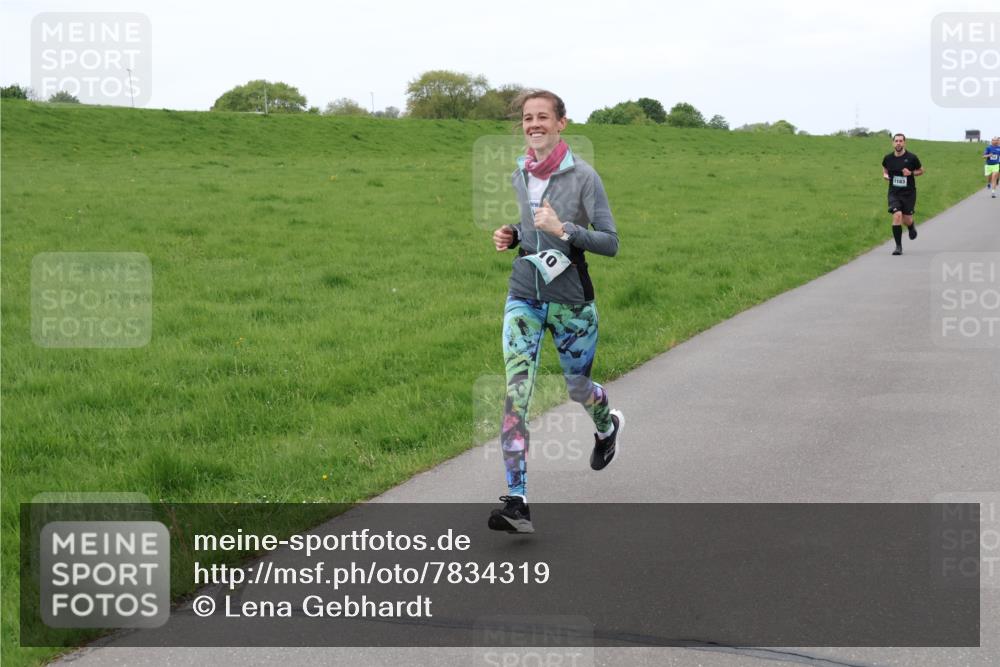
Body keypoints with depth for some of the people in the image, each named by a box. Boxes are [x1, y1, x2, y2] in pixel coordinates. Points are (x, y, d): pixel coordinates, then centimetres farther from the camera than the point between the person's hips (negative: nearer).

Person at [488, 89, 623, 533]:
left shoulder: (583, 177, -11)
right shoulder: (519, 175, 5)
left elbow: (610, 243, -13)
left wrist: (563, 231, -26)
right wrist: (510, 235, 2)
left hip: (571, 301, -3)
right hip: (524, 298, 3)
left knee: (578, 388, 15)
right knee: (516, 392, -13)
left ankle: (608, 428, 54)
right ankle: (516, 502, -18)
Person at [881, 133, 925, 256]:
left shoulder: (911, 158, -8)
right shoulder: (888, 158, -2)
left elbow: (921, 170, 7)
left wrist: (911, 173, -13)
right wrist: (885, 175, -1)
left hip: (909, 193, -1)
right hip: (894, 193, 1)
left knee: (907, 220, 3)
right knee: (897, 216, -18)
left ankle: (912, 227, 45)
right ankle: (898, 246, -8)